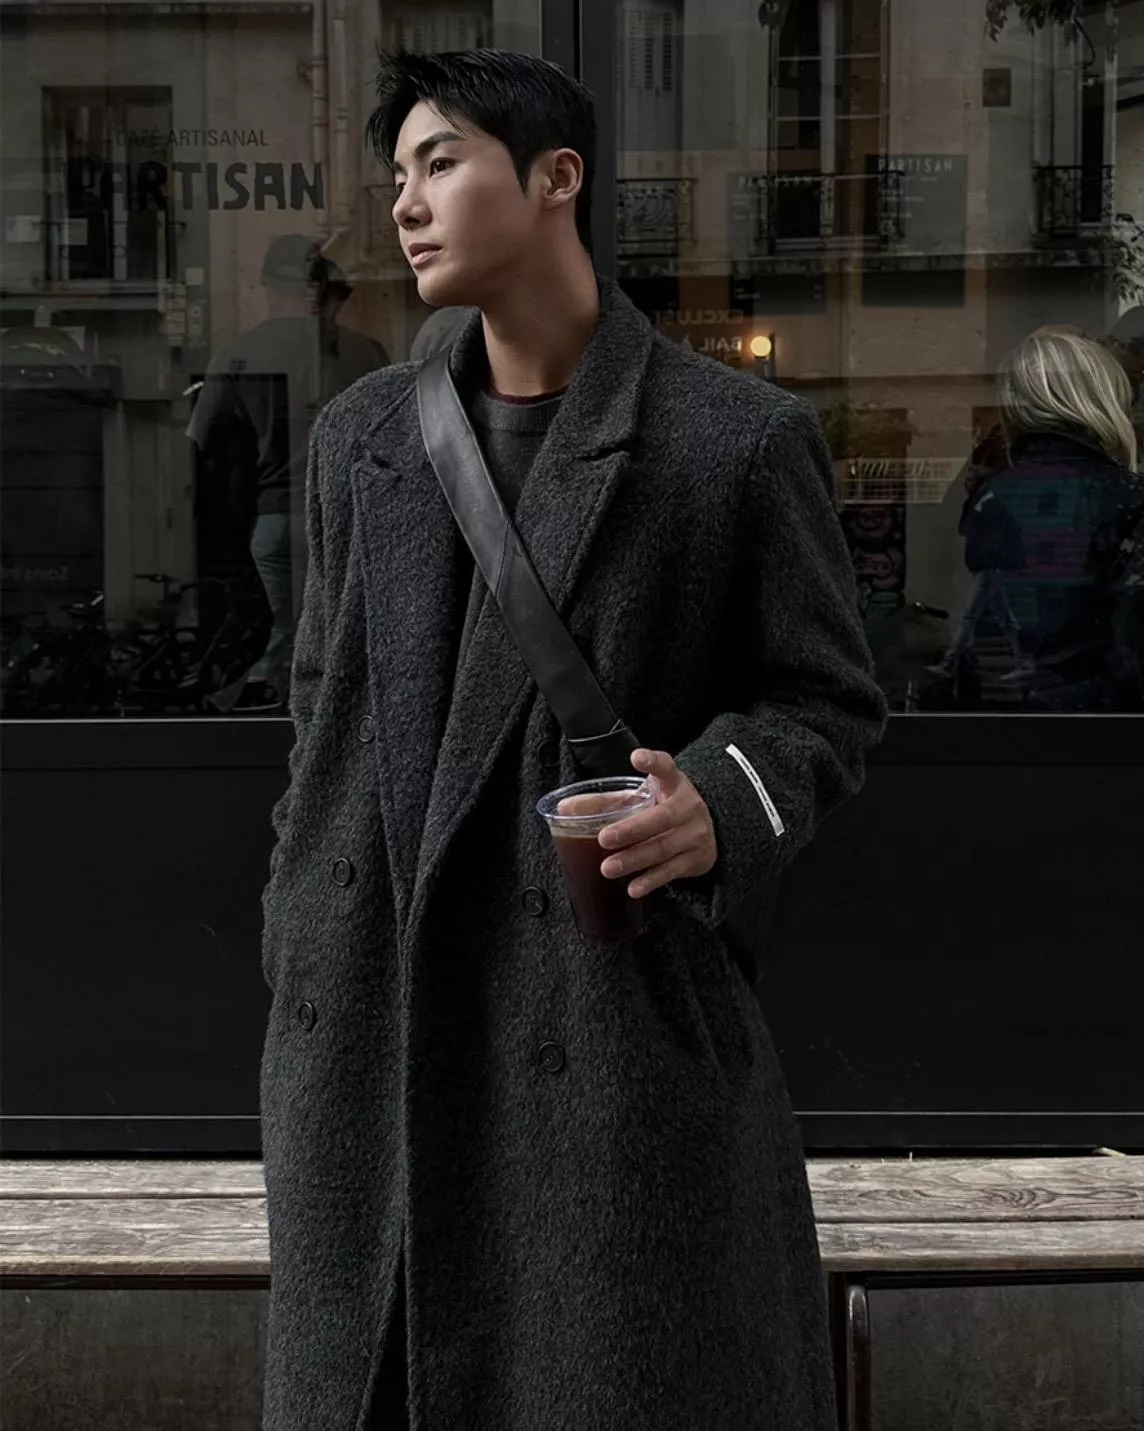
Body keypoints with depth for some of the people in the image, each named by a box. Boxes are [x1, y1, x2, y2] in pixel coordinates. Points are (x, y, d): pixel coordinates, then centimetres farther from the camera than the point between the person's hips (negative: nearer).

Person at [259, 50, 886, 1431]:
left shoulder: (740, 440, -5)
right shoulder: (357, 437, 10)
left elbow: (828, 699, 1)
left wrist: (723, 800, -20)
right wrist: (295, 957, 13)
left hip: (619, 1018, -4)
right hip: (370, 1023, 5)